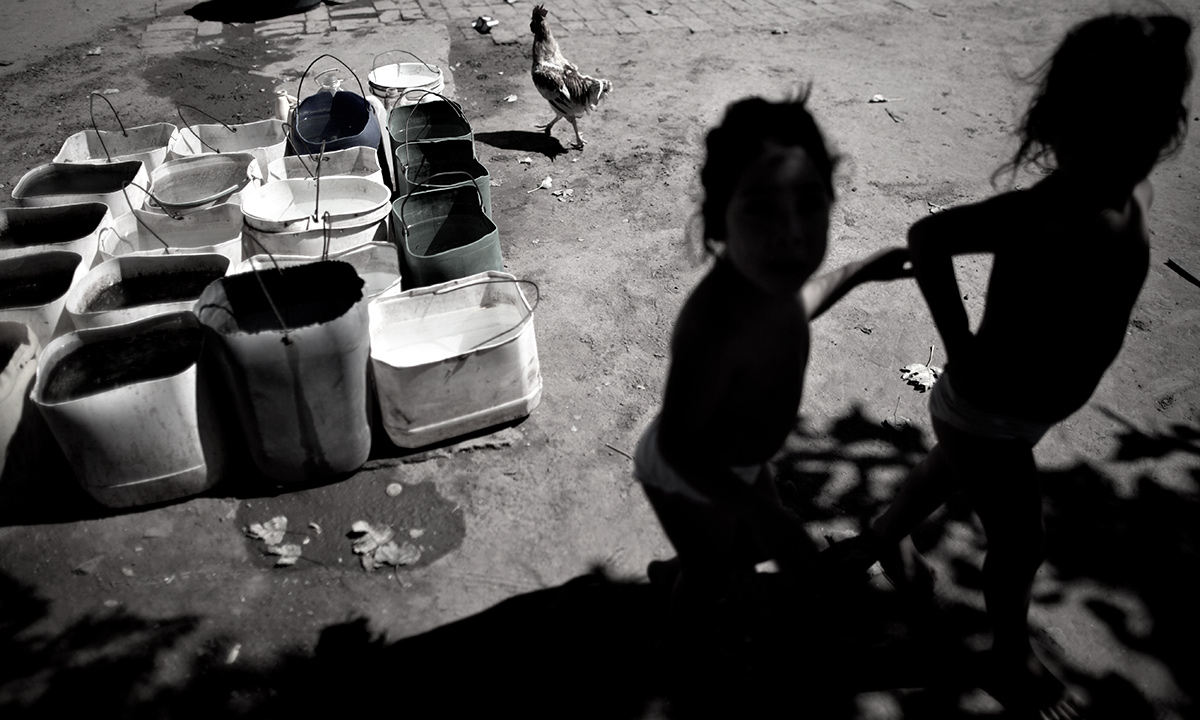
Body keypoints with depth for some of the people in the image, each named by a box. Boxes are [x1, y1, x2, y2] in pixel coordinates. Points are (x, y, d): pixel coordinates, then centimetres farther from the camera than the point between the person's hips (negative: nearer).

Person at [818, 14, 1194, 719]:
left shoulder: (1137, 195, -8)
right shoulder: (1045, 216, -35)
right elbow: (928, 237, -31)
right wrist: (962, 351, -25)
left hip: (1027, 408, 8)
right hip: (986, 415, -8)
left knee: (951, 471, 31)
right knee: (1022, 544, 13)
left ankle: (878, 542, 60)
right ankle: (1012, 661, 42)